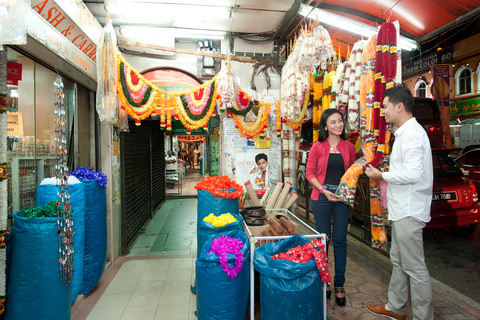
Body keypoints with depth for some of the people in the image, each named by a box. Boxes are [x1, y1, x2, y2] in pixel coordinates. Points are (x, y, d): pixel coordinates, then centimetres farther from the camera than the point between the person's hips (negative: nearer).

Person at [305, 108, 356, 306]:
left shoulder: (349, 147, 5)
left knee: (340, 240, 7)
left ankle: (339, 285, 21)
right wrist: (324, 191, -13)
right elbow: (310, 173, -3)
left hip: (343, 197, 2)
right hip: (321, 197, -2)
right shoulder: (318, 147, -3)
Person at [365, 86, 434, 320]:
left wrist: (381, 175, -15)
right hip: (402, 209, 11)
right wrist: (384, 175, 9)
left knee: (414, 267, 2)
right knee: (398, 261, 20)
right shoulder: (405, 132, 14)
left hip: (409, 211, -11)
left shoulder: (411, 133, -17)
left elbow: (414, 173, -25)